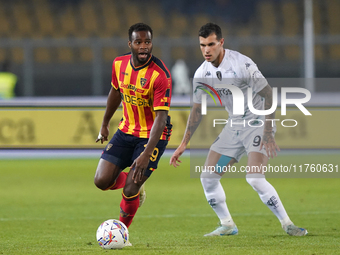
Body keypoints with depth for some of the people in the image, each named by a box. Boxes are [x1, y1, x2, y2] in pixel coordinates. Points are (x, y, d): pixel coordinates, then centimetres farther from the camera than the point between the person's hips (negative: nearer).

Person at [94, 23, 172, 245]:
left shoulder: (160, 75, -25)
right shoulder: (119, 64, -5)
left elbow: (161, 117, -28)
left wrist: (146, 155, -36)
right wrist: (105, 124, 25)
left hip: (153, 135, -6)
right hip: (127, 131, 6)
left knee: (130, 190, -13)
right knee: (102, 181, -5)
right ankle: (136, 188, 27)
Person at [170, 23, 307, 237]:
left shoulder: (242, 64, -22)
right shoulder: (202, 74, -1)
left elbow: (268, 95, -19)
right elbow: (197, 108, 11)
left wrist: (268, 133, -24)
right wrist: (184, 143, 9)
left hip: (258, 122, -7)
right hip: (234, 126, 7)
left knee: (254, 178, -24)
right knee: (208, 177, 0)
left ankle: (287, 224, -13)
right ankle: (228, 225, 15)